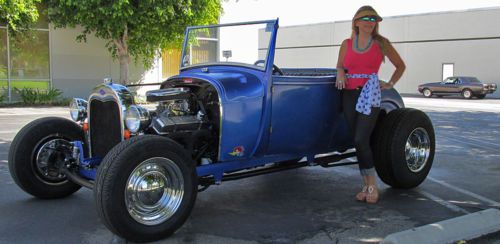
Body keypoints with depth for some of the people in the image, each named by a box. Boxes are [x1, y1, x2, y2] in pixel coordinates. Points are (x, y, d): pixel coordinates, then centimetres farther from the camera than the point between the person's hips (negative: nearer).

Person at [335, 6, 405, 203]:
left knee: (361, 140, -15)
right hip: (349, 95, 3)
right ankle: (366, 185, 13)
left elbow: (400, 65, 16)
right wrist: (340, 74, 0)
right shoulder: (346, 44, 9)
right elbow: (339, 66, 21)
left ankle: (372, 185, -1)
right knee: (358, 142, 5)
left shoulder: (381, 43, 4)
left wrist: (390, 84, 8)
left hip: (370, 95, -3)